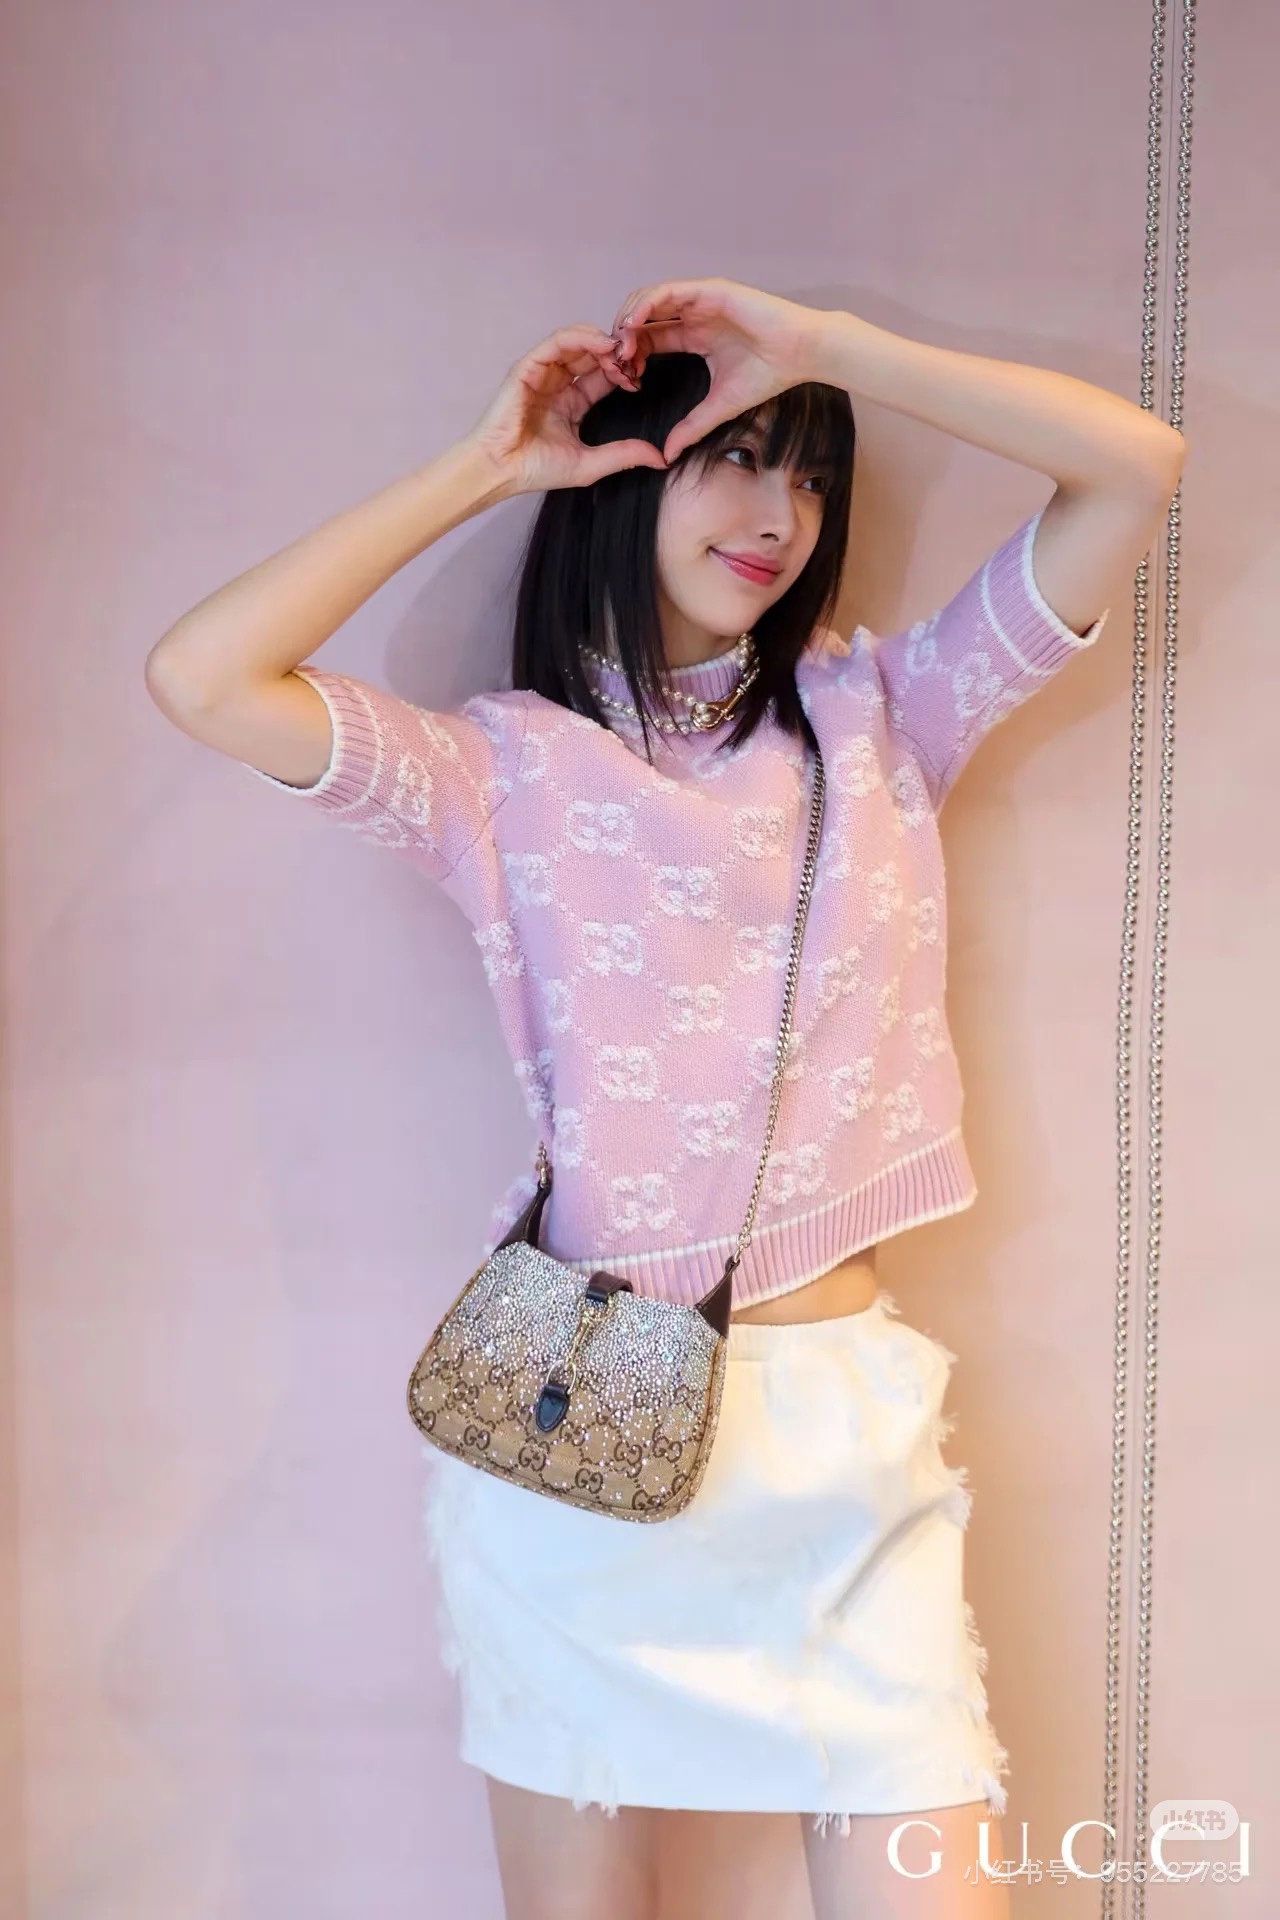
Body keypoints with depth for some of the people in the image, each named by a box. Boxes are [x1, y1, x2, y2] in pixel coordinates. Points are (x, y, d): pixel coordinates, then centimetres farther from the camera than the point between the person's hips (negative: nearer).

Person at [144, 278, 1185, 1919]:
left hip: (851, 1422, 2)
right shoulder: (512, 763, 0)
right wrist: (485, 465, -4)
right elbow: (201, 681, -13)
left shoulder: (881, 716, 7)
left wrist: (816, 344, -2)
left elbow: (1138, 467, 1)